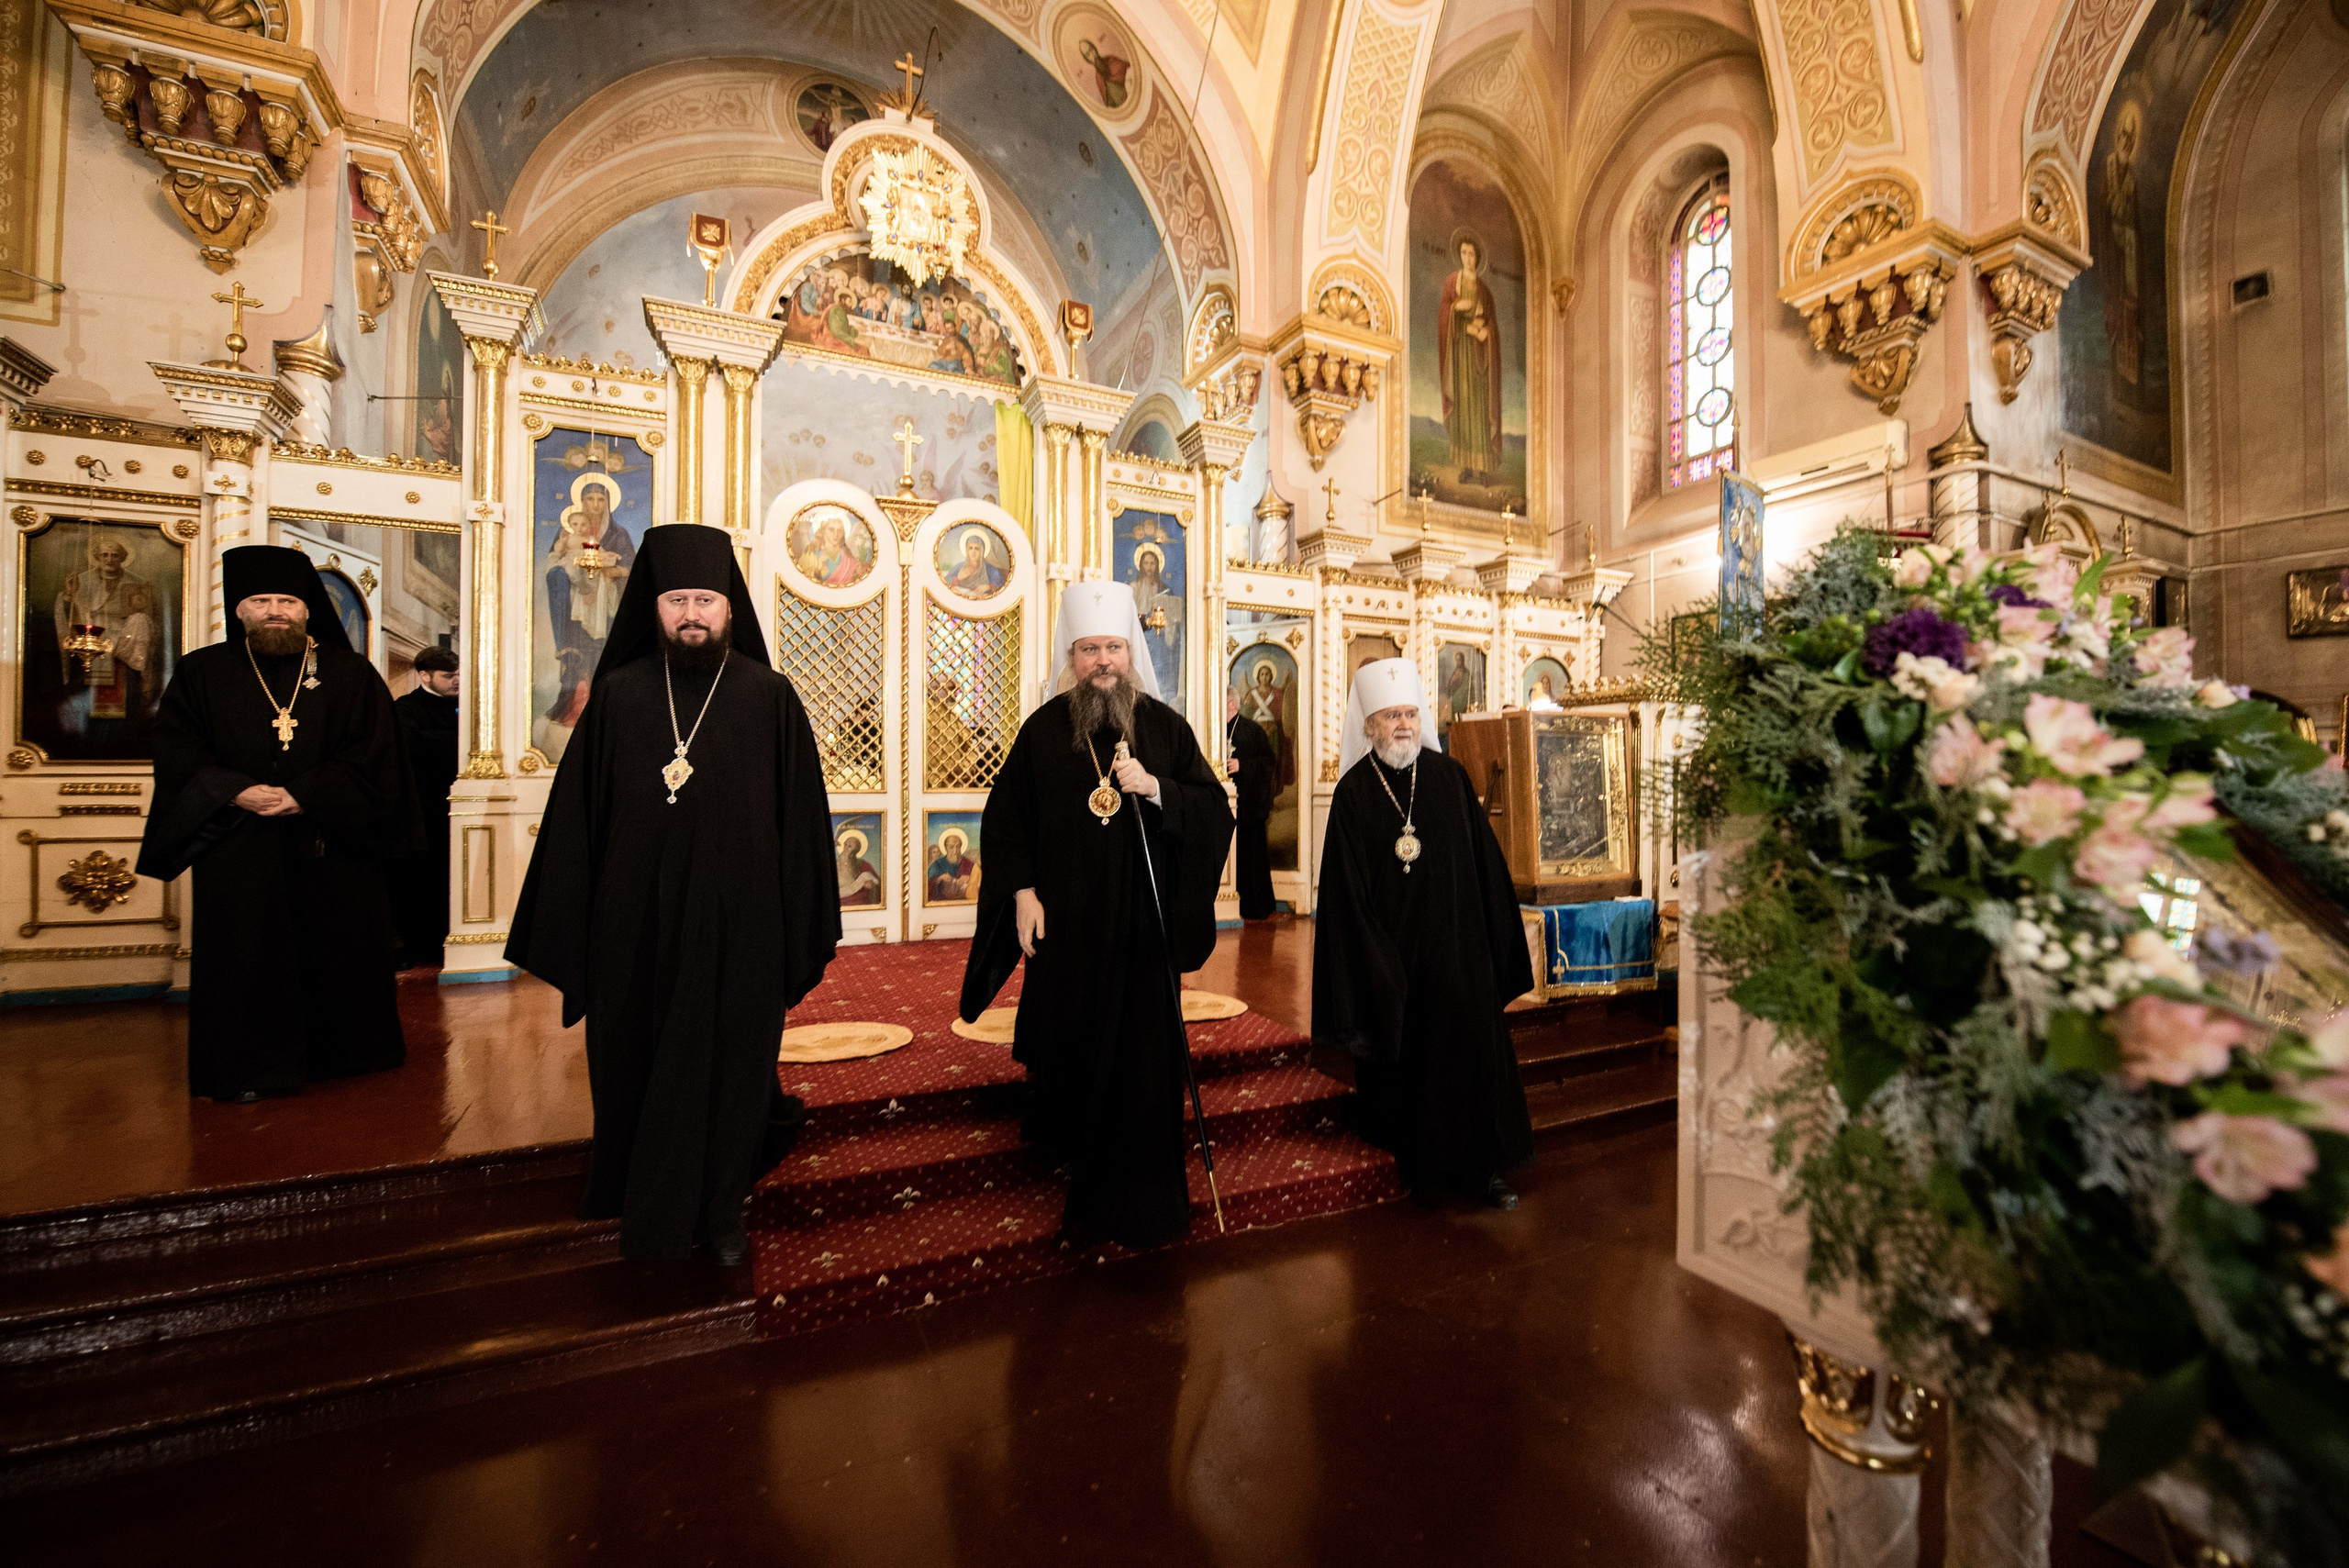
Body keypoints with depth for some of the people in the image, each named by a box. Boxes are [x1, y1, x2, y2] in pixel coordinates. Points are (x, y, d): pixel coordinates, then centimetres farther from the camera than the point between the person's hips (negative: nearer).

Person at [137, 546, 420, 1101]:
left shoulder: (350, 673, 4)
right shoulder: (203, 672, 9)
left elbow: (371, 754, -4)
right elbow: (176, 748, 2)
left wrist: (306, 796, -15)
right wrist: (233, 791, -15)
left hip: (332, 847, 0)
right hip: (238, 851, 1)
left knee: (339, 949, 6)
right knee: (246, 958, 3)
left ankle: (348, 1051, 21)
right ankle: (246, 1066, 15)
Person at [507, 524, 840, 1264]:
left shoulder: (769, 697, -3)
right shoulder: (617, 695, 3)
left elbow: (801, 818, -4)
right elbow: (576, 816, 5)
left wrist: (803, 927, -5)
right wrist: (569, 928, 3)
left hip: (738, 928, -2)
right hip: (635, 926, 2)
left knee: (726, 1071, 10)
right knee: (637, 1073, 15)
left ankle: (719, 1212, 31)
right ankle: (642, 1212, 39)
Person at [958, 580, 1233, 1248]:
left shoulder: (1165, 726, 2)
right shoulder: (1043, 729, 1)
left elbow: (1215, 810, -1)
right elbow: (1004, 819, 3)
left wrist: (1156, 790, -17)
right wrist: (1022, 892, -7)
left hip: (1142, 924, 0)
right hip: (1063, 923, 1)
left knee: (1140, 1056, 3)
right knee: (1066, 1042, 12)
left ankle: (1133, 1197, 22)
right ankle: (1062, 1137, 44)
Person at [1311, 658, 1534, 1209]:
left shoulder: (1449, 776, 1)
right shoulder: (1353, 791, -5)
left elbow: (1484, 860, 5)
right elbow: (1347, 891, -6)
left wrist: (1497, 939, 4)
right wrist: (1372, 964, -8)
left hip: (1456, 946, 2)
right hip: (1388, 949, -1)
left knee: (1471, 1049, 4)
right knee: (1401, 1056, 10)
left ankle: (1482, 1166, 18)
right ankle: (1407, 1157, 29)